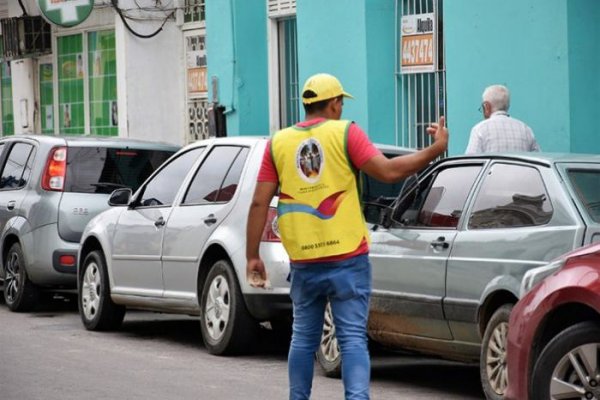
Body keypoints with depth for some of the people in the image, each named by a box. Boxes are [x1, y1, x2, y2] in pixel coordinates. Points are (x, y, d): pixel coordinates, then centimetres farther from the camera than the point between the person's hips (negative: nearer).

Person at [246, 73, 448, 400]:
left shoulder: (278, 142, 6)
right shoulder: (345, 133, -3)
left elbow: (259, 204, 2)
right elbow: (388, 171, -13)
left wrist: (252, 256, 7)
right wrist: (436, 149, -4)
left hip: (303, 262, 3)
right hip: (347, 258, -3)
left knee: (303, 338, 16)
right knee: (353, 338, -3)